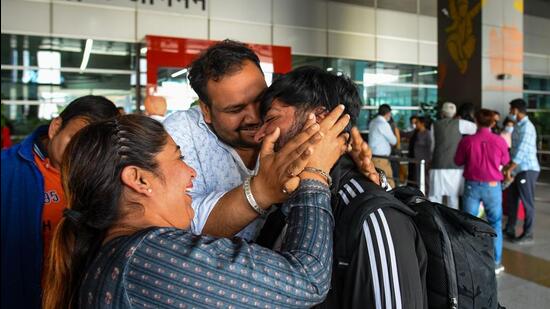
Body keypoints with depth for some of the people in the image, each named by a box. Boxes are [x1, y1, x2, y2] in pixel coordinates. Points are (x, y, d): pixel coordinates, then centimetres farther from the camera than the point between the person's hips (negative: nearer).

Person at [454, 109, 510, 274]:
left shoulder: (467, 141, -8)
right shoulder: (499, 141, -8)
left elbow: (458, 161, 4)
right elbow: (504, 162, 8)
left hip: (472, 185, 1)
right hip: (492, 186, -1)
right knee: (495, 223, 10)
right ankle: (495, 262, 13)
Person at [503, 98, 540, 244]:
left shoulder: (527, 126, -15)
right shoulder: (518, 125, 13)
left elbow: (522, 150, -22)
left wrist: (509, 169, -22)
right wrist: (509, 167, 15)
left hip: (527, 170, -9)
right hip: (518, 169, 9)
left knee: (527, 203, -1)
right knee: (512, 200, 15)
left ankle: (528, 235, 8)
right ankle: (509, 230, 26)